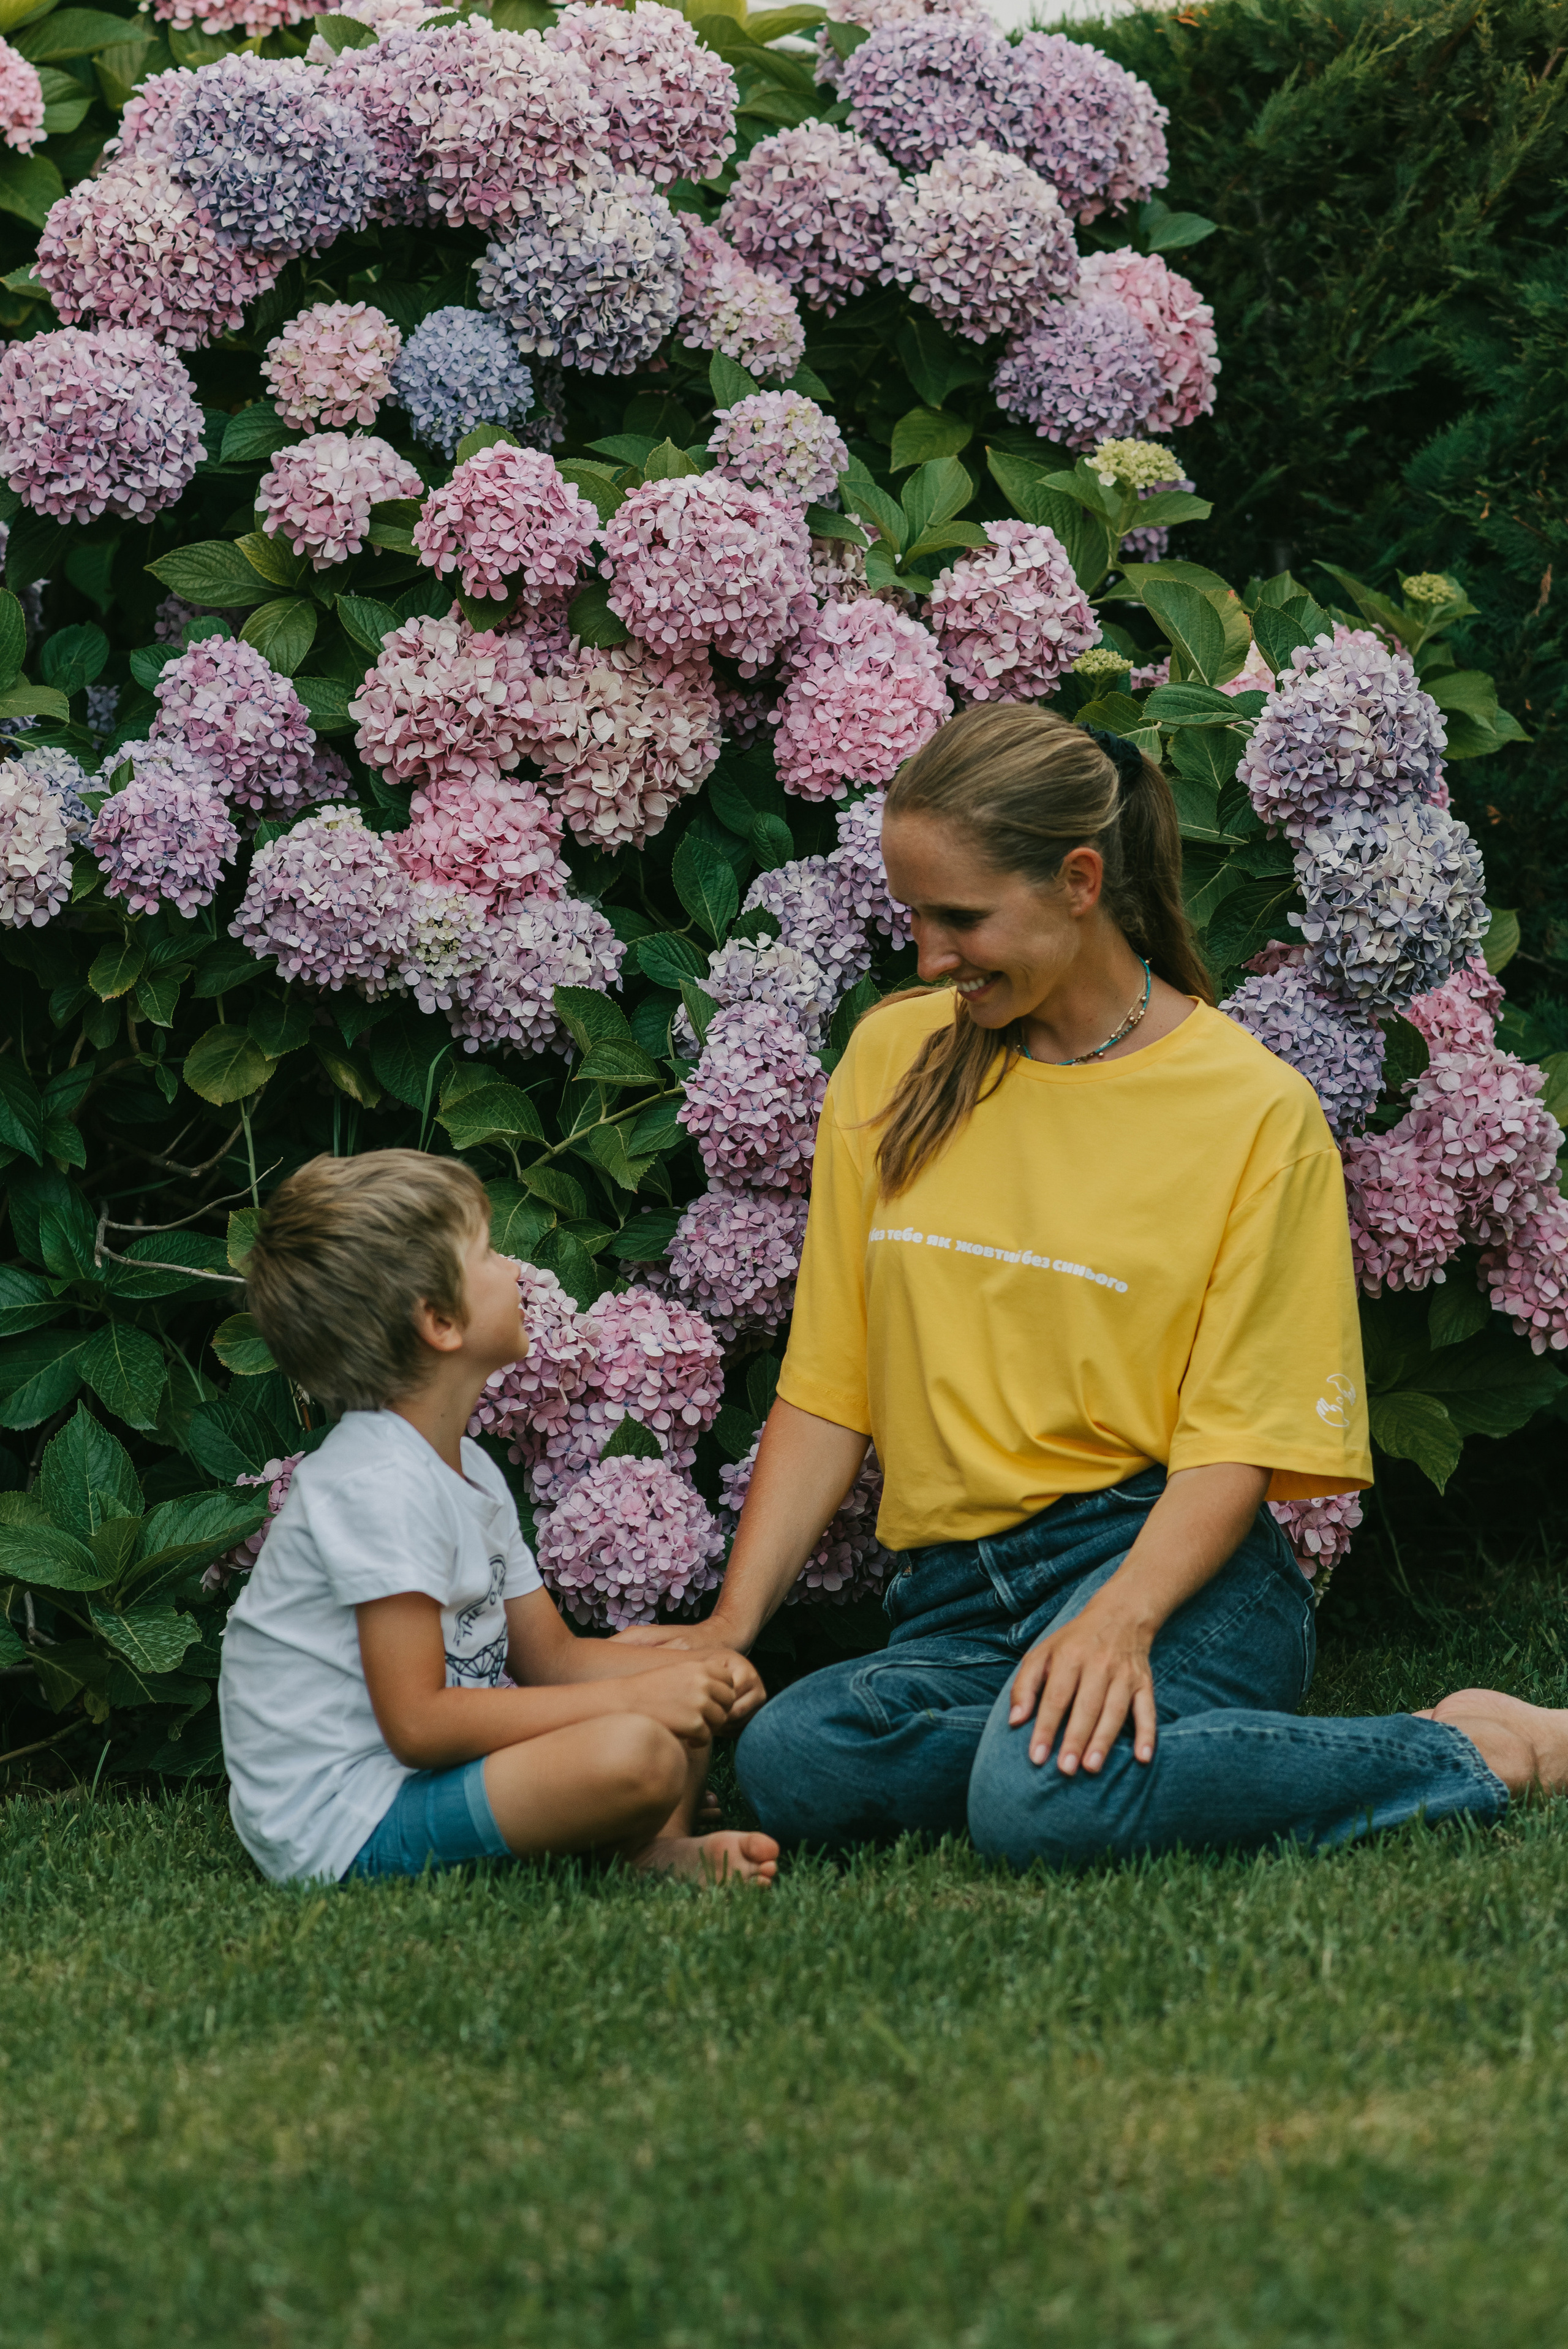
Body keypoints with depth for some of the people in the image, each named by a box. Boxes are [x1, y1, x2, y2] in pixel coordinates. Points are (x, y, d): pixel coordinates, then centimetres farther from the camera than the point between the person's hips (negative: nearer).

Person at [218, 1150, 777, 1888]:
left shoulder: (467, 1469, 14)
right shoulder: (381, 1485, -19)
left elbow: (549, 1656, 19)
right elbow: (417, 1723, -24)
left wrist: (695, 1671, -1)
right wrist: (632, 1698, -20)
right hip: (343, 1821, -11)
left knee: (683, 1696, 15)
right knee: (639, 1752, -30)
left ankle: (658, 1847, -8)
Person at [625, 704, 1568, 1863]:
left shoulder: (1258, 1110, -1)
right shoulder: (895, 1060, 12)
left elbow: (1236, 1442, -5)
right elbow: (827, 1386, 12)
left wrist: (1119, 1619, -23)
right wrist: (734, 1620, 1)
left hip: (1168, 1565, -3)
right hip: (953, 1605, 3)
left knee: (1047, 1802, -38)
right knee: (788, 1763, -32)